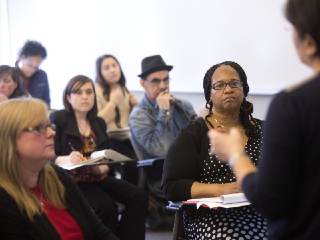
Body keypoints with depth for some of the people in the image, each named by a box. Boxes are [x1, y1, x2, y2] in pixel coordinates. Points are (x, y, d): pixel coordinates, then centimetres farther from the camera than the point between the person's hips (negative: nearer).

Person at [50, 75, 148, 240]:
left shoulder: (98, 123, 18)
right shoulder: (58, 119, 0)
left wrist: (100, 168, -9)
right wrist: (66, 159, -29)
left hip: (97, 177, 6)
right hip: (72, 180, -6)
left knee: (139, 196, -17)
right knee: (106, 205, -33)